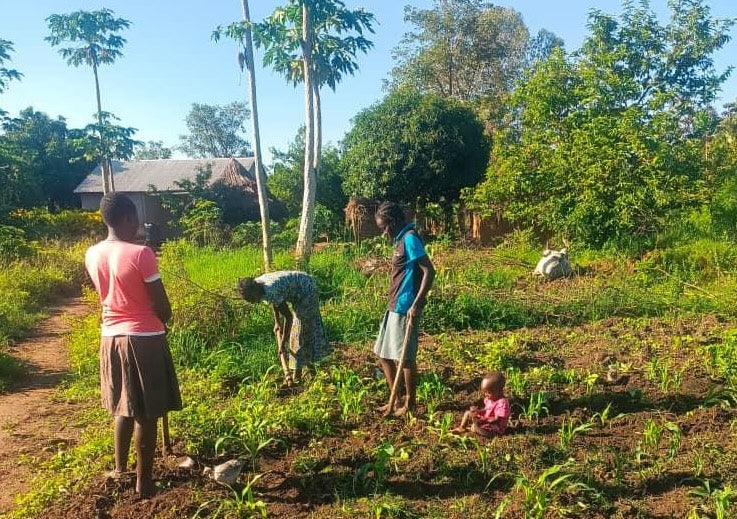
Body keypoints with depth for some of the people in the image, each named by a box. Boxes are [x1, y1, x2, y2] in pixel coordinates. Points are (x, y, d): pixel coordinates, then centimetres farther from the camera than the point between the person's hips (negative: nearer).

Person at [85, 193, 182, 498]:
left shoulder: (92, 255, 1)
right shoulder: (140, 254, -19)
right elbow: (161, 305, -13)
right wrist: (164, 323, 6)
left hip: (111, 337, 7)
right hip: (143, 339, -7)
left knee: (123, 407, 23)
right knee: (147, 413, 6)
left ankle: (120, 468, 36)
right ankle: (144, 482, 17)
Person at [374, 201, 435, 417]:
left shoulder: (410, 239, -14)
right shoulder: (401, 240, 15)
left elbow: (429, 271, -20)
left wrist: (416, 304, -24)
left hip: (405, 309, -10)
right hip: (394, 308, 10)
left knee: (405, 358, 1)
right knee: (383, 354, 15)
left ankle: (409, 405, 15)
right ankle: (396, 399, 25)